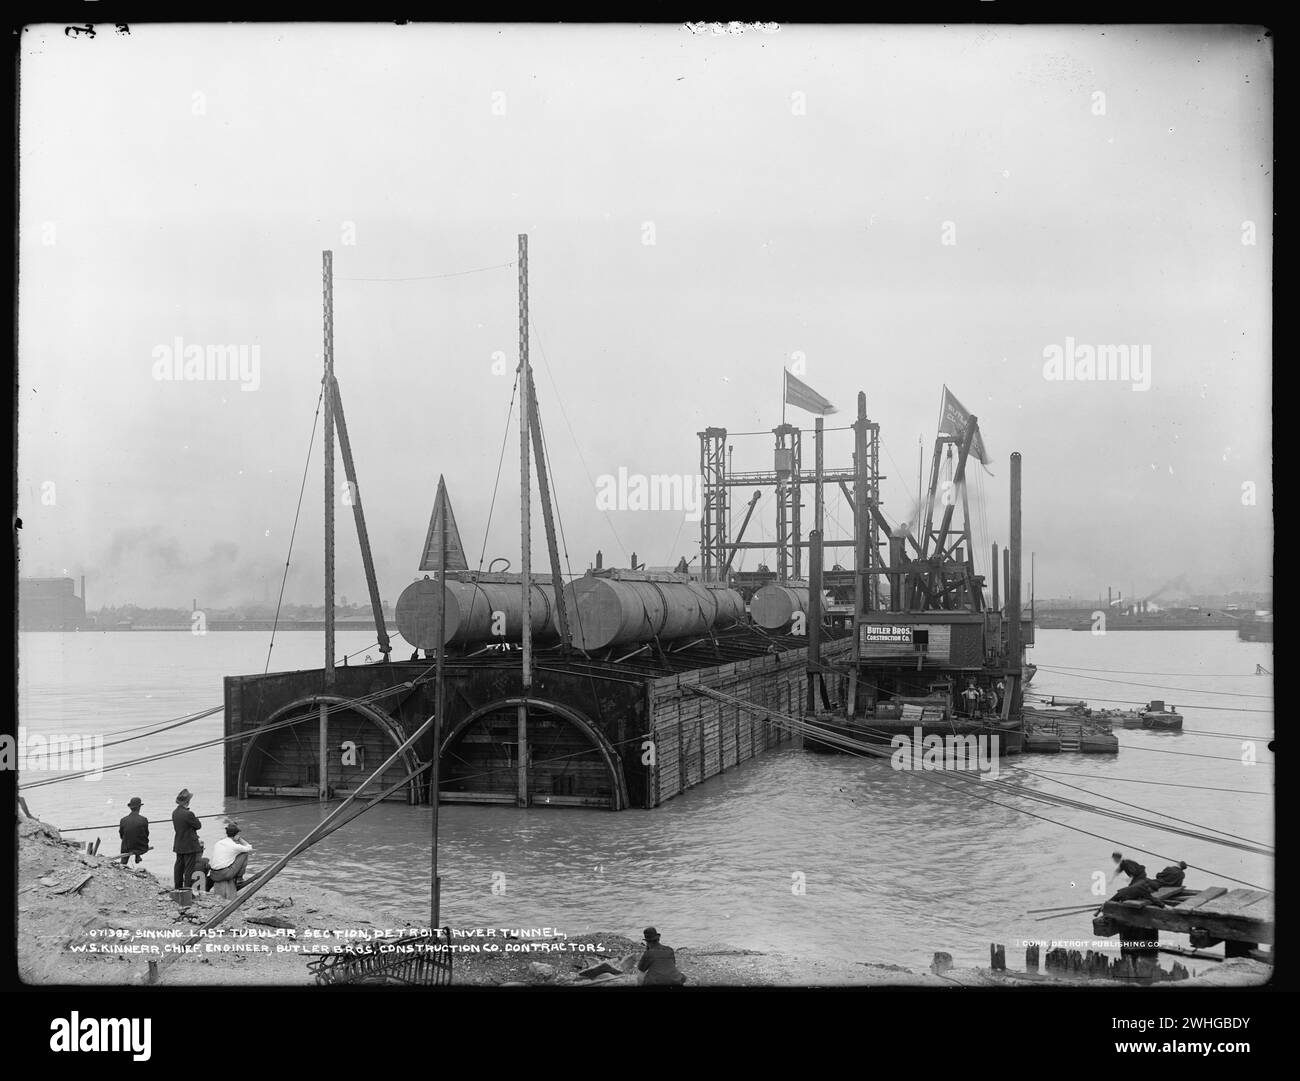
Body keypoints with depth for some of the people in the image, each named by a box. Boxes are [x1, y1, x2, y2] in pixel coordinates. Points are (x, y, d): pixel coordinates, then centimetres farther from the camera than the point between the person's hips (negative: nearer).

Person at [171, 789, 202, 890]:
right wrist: (196, 818, 3)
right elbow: (198, 826, -13)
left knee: (179, 866, 15)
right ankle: (187, 888, 1)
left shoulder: (174, 813, 3)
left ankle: (177, 887, 23)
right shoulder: (188, 814, -22)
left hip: (178, 846, 8)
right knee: (189, 868, -1)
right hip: (189, 846, -8)